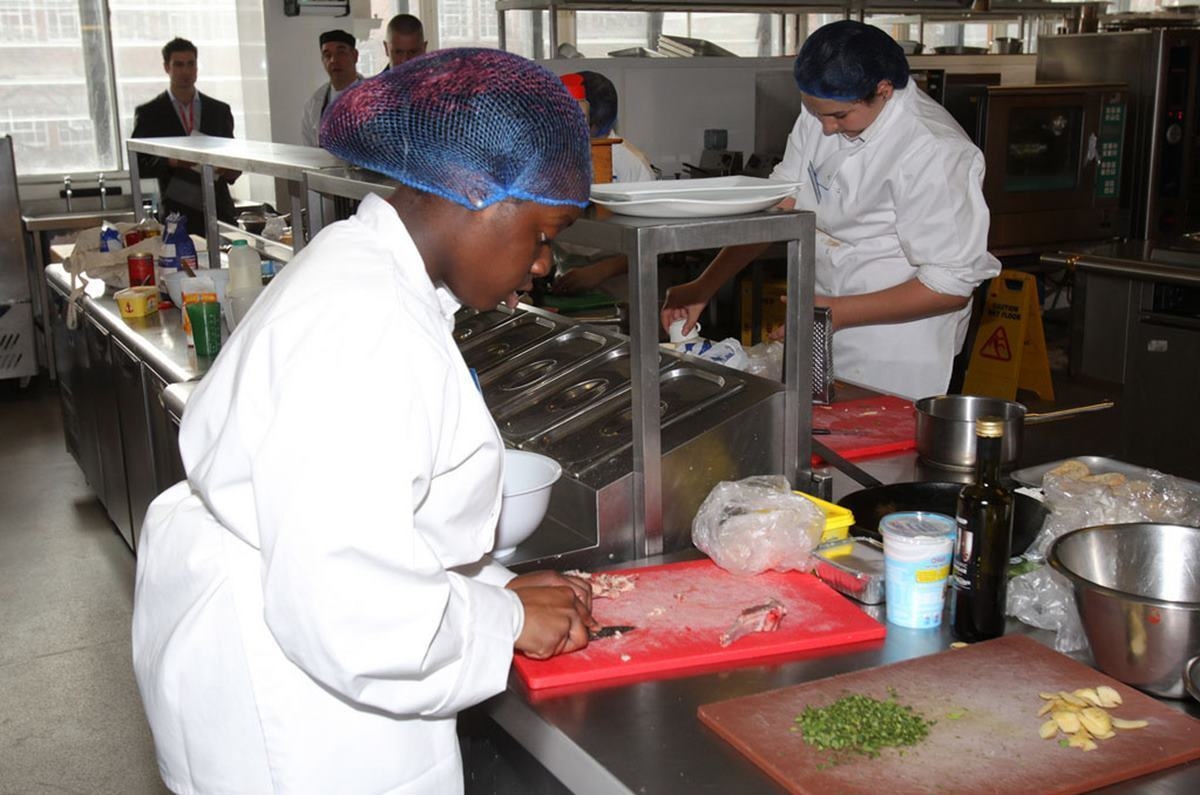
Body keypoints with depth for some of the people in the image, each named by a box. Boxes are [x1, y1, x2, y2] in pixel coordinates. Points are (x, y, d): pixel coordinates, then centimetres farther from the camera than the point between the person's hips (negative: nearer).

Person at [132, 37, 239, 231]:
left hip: (219, 210, 2)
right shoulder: (148, 113, 5)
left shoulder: (219, 110, 13)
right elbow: (137, 164, 3)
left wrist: (232, 171, -5)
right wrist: (170, 161, -15)